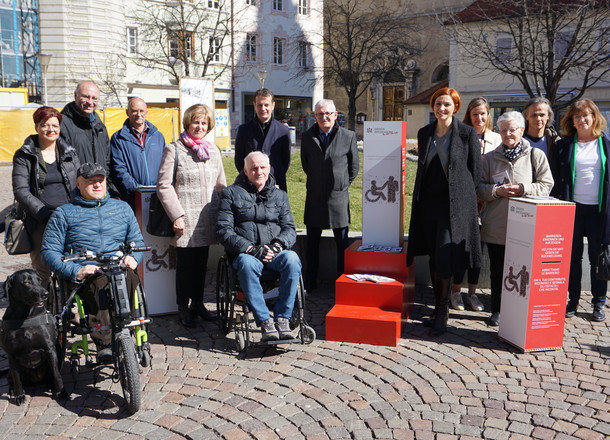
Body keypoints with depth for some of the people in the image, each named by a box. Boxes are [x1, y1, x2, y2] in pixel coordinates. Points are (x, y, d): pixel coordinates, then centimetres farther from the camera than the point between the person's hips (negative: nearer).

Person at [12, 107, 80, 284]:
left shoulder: (70, 153, 15)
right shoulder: (24, 156, 6)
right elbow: (20, 191, -2)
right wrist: (45, 214, -13)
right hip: (39, 221, -2)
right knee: (41, 265, -10)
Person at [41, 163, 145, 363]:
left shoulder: (122, 207, 24)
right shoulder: (64, 213, 15)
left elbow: (137, 241, 26)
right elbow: (49, 251, 7)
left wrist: (133, 257, 1)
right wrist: (75, 271, -11)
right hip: (84, 276, -2)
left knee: (130, 279, -36)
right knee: (100, 284, -38)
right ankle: (103, 344, -38)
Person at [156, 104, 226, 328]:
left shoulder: (213, 150, 13)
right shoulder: (173, 150, -4)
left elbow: (221, 184, 18)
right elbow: (164, 186, -7)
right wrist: (176, 215, -13)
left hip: (207, 220, 5)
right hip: (185, 220, -5)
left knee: (201, 263, 13)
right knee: (185, 263, 3)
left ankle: (198, 303, 27)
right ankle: (184, 307, 18)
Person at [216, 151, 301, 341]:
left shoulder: (280, 195, 20)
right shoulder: (231, 193, 10)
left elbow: (290, 228, 13)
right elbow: (223, 230, 0)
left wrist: (277, 246, -10)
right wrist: (250, 249, -14)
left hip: (274, 252, 2)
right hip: (244, 252, -2)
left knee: (292, 259, -33)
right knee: (247, 263, -38)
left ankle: (282, 318, -27)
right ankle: (265, 322, -32)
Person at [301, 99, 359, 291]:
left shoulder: (348, 136, -4)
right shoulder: (307, 137, 4)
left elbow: (354, 166, 6)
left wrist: (341, 185, 10)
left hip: (338, 197, -2)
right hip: (314, 197, 2)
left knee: (342, 243, 4)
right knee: (312, 242, 10)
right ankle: (310, 281, 21)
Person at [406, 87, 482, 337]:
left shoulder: (468, 133, -4)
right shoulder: (424, 133, 10)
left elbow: (475, 170, -1)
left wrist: (463, 195, 1)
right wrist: (420, 198, 15)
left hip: (455, 203, -5)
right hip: (429, 203, 5)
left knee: (445, 258, -10)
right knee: (434, 258, 11)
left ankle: (442, 313, 3)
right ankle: (438, 308, 23)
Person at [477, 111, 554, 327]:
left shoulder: (536, 155, 4)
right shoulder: (490, 157, 9)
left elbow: (546, 185, 1)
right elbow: (479, 188, 7)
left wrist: (523, 189, -14)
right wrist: (498, 191, -12)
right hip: (496, 226, 2)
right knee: (497, 270, 8)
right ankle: (497, 311, 21)